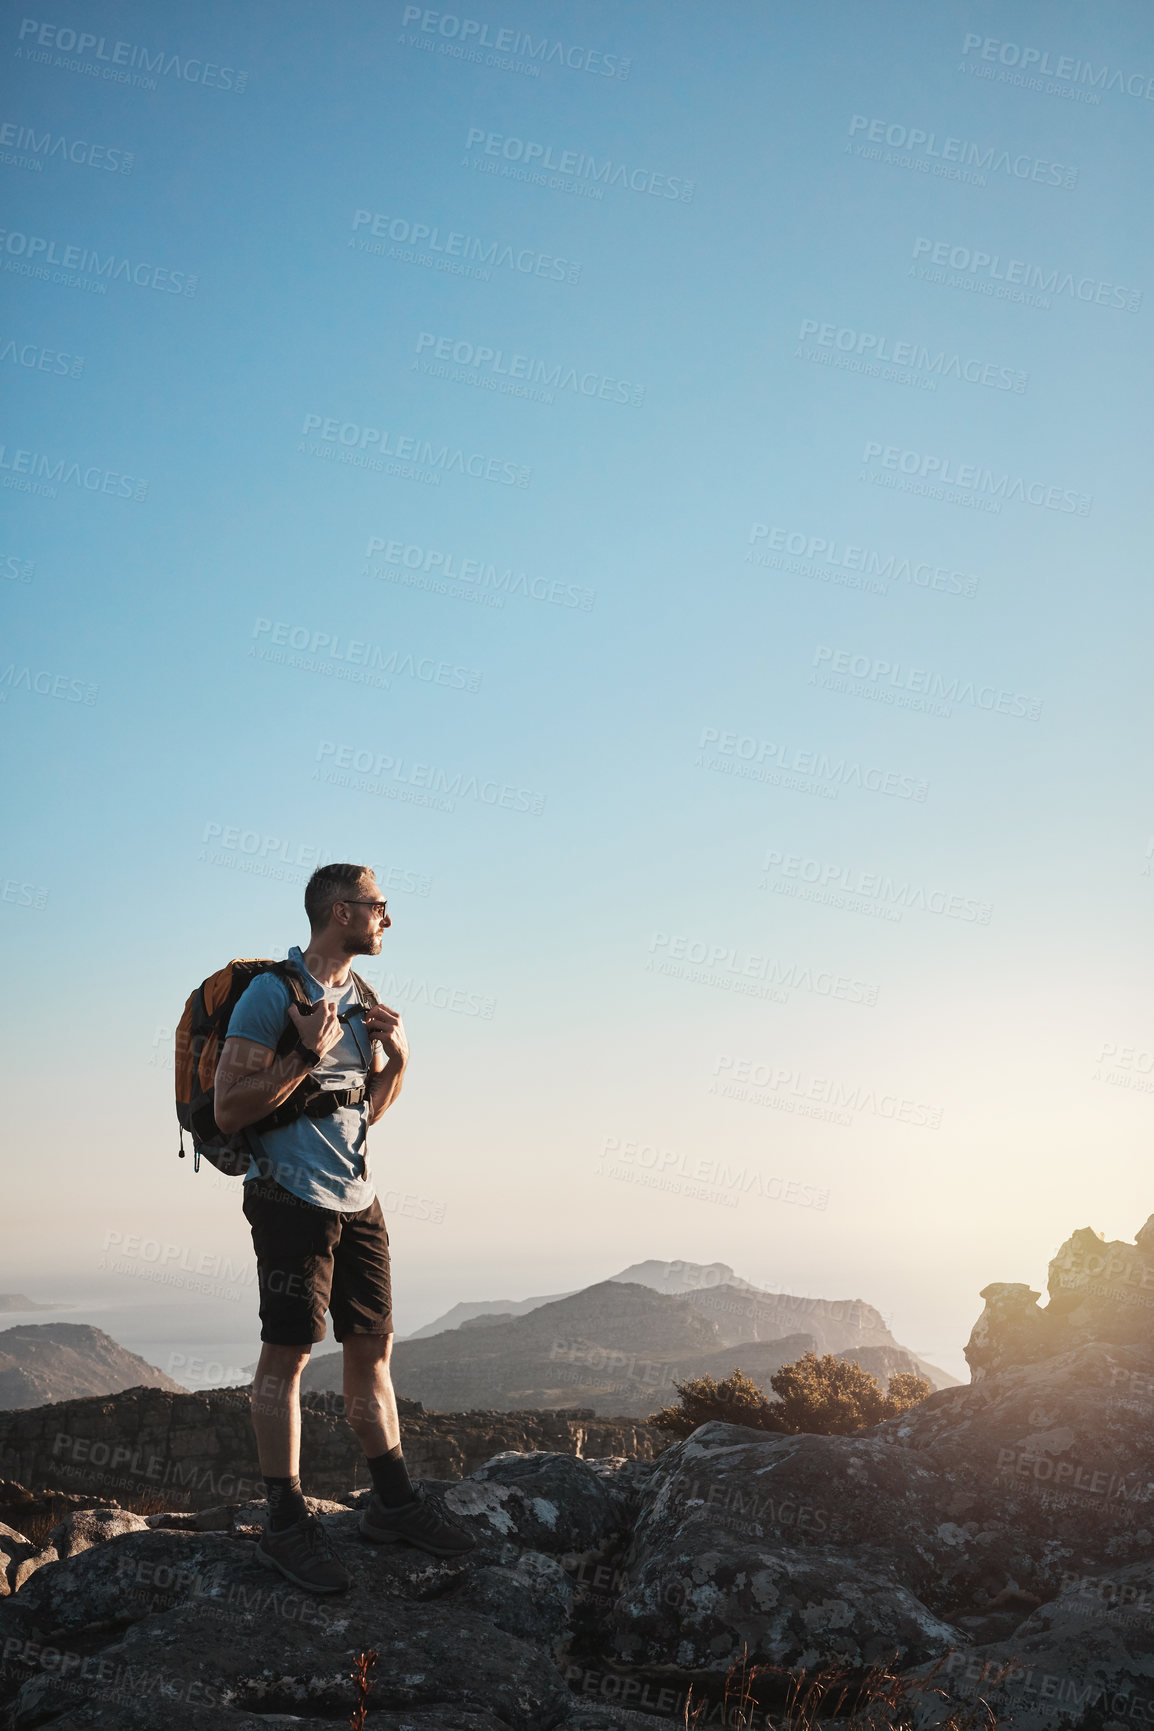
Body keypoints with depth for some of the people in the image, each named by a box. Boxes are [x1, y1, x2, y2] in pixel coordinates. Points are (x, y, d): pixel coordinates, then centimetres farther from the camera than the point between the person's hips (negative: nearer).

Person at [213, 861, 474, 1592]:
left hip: (358, 1198, 8)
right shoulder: (271, 993, -10)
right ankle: (287, 1522, 3)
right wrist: (307, 1056, -22)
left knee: (372, 1347, 11)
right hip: (294, 1196, -8)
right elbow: (230, 1108, -14)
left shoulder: (360, 999, 14)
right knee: (287, 1353, -4)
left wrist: (397, 1059, 4)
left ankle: (393, 1501, 19)